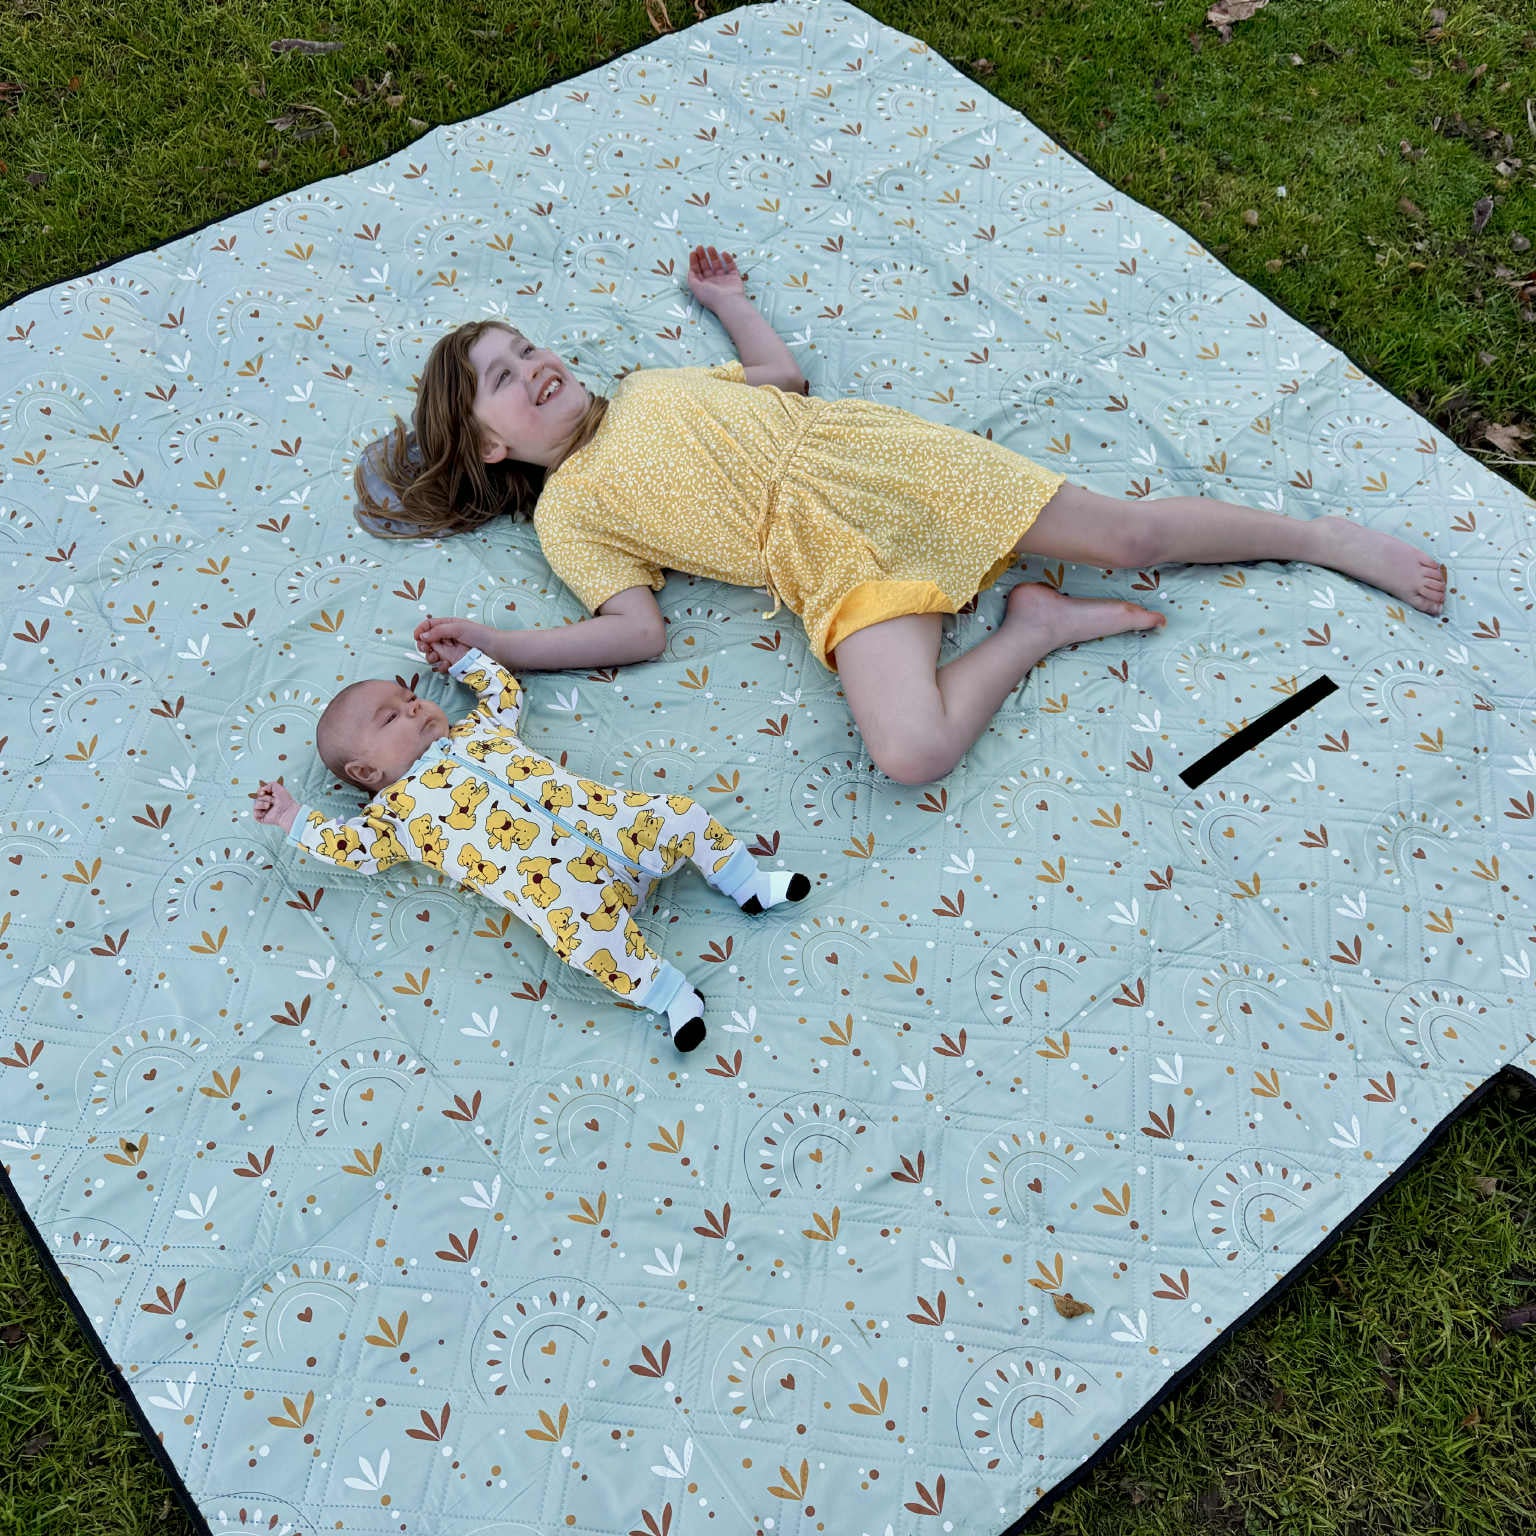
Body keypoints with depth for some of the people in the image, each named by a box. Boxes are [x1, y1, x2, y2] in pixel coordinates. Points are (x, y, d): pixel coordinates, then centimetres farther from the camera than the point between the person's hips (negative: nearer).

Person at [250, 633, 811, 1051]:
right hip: (557, 875, -6)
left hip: (601, 816, 6)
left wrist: (464, 658, 42)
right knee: (584, 927, -33)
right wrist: (296, 820, 7)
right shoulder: (398, 807, 12)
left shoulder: (475, 732, 27)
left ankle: (748, 884, 10)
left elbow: (506, 690, 41)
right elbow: (357, 847, 3)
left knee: (679, 814, -7)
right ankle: (662, 990, -17)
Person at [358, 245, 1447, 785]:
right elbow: (638, 629, -3)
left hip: (871, 455, 4)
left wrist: (729, 301, 38)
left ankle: (1324, 537, 13)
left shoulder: (649, 386, 21)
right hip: (830, 563, -3)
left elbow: (784, 374, 31)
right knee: (911, 750, -31)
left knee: (1130, 532, -5)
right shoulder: (568, 509, 8)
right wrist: (496, 645, -10)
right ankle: (1035, 628, -9)